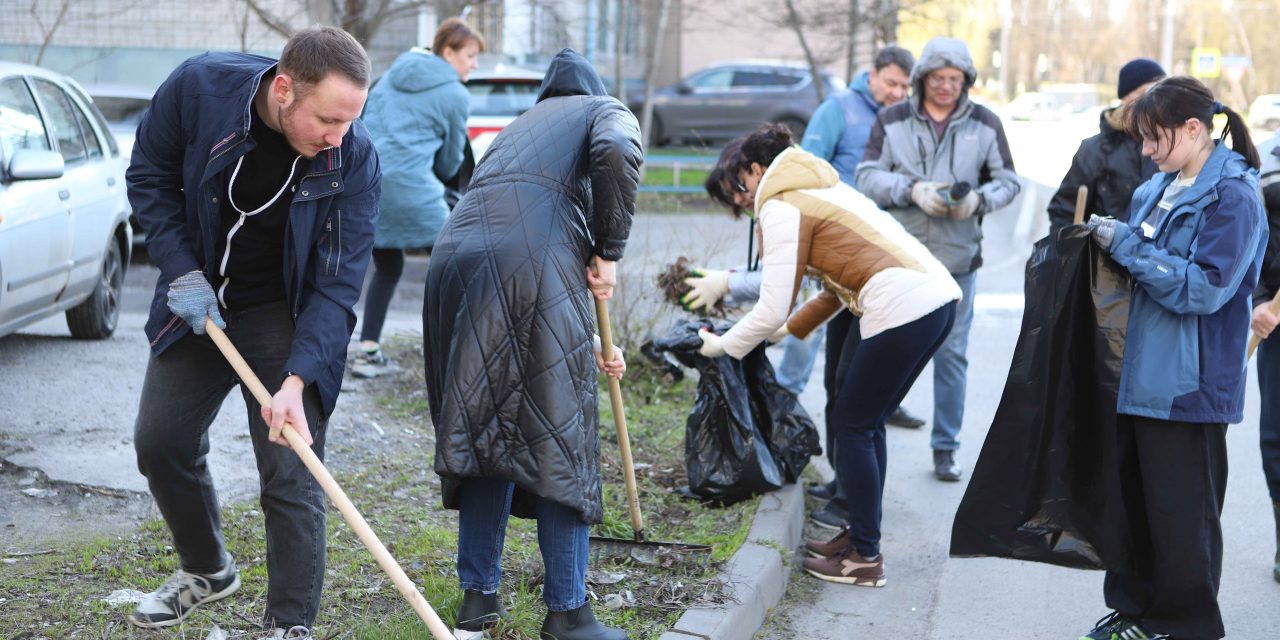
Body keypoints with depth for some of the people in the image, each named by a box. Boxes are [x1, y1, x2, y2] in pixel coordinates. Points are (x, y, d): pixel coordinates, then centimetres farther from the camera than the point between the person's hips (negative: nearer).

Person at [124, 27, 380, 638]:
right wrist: (182, 272, -14)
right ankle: (207, 570, 37)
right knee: (161, 442, 13)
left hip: (287, 316, -3)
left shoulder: (354, 158, -24)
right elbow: (150, 176, -4)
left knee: (291, 475, -10)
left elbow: (337, 284, -22)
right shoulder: (199, 86, -22)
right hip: (198, 300, 3)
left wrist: (296, 380, -33)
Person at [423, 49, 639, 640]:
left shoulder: (519, 125, 37)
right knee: (558, 435, 4)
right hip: (533, 264, -6)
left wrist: (589, 346, 41)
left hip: (456, 256, 6)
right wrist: (608, 254, 2)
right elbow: (617, 152, -8)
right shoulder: (606, 109, 19)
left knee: (484, 430, 16)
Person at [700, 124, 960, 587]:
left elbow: (772, 310, -5)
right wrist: (792, 328, 34)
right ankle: (860, 536, 29)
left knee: (853, 426, 4)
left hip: (903, 307, -9)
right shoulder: (822, 188, 26)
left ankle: (865, 558, 10)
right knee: (866, 423, 19)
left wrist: (723, 345, 10)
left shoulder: (781, 206, -2)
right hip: (938, 294, 9)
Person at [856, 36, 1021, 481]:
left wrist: (979, 199, -14)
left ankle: (945, 448, 17)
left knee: (951, 353, 7)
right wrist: (912, 190, -19)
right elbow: (867, 177, -3)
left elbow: (1008, 181, 6)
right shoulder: (892, 120, 1)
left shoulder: (985, 124, 4)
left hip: (957, 259, 1)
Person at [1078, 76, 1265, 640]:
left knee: (1180, 510, 2)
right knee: (1134, 496, 15)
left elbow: (1204, 287, -21)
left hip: (1189, 382, -8)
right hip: (1140, 372, 8)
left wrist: (1126, 245, -19)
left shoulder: (1232, 197, -14)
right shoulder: (1160, 187, 9)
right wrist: (1109, 235, 3)